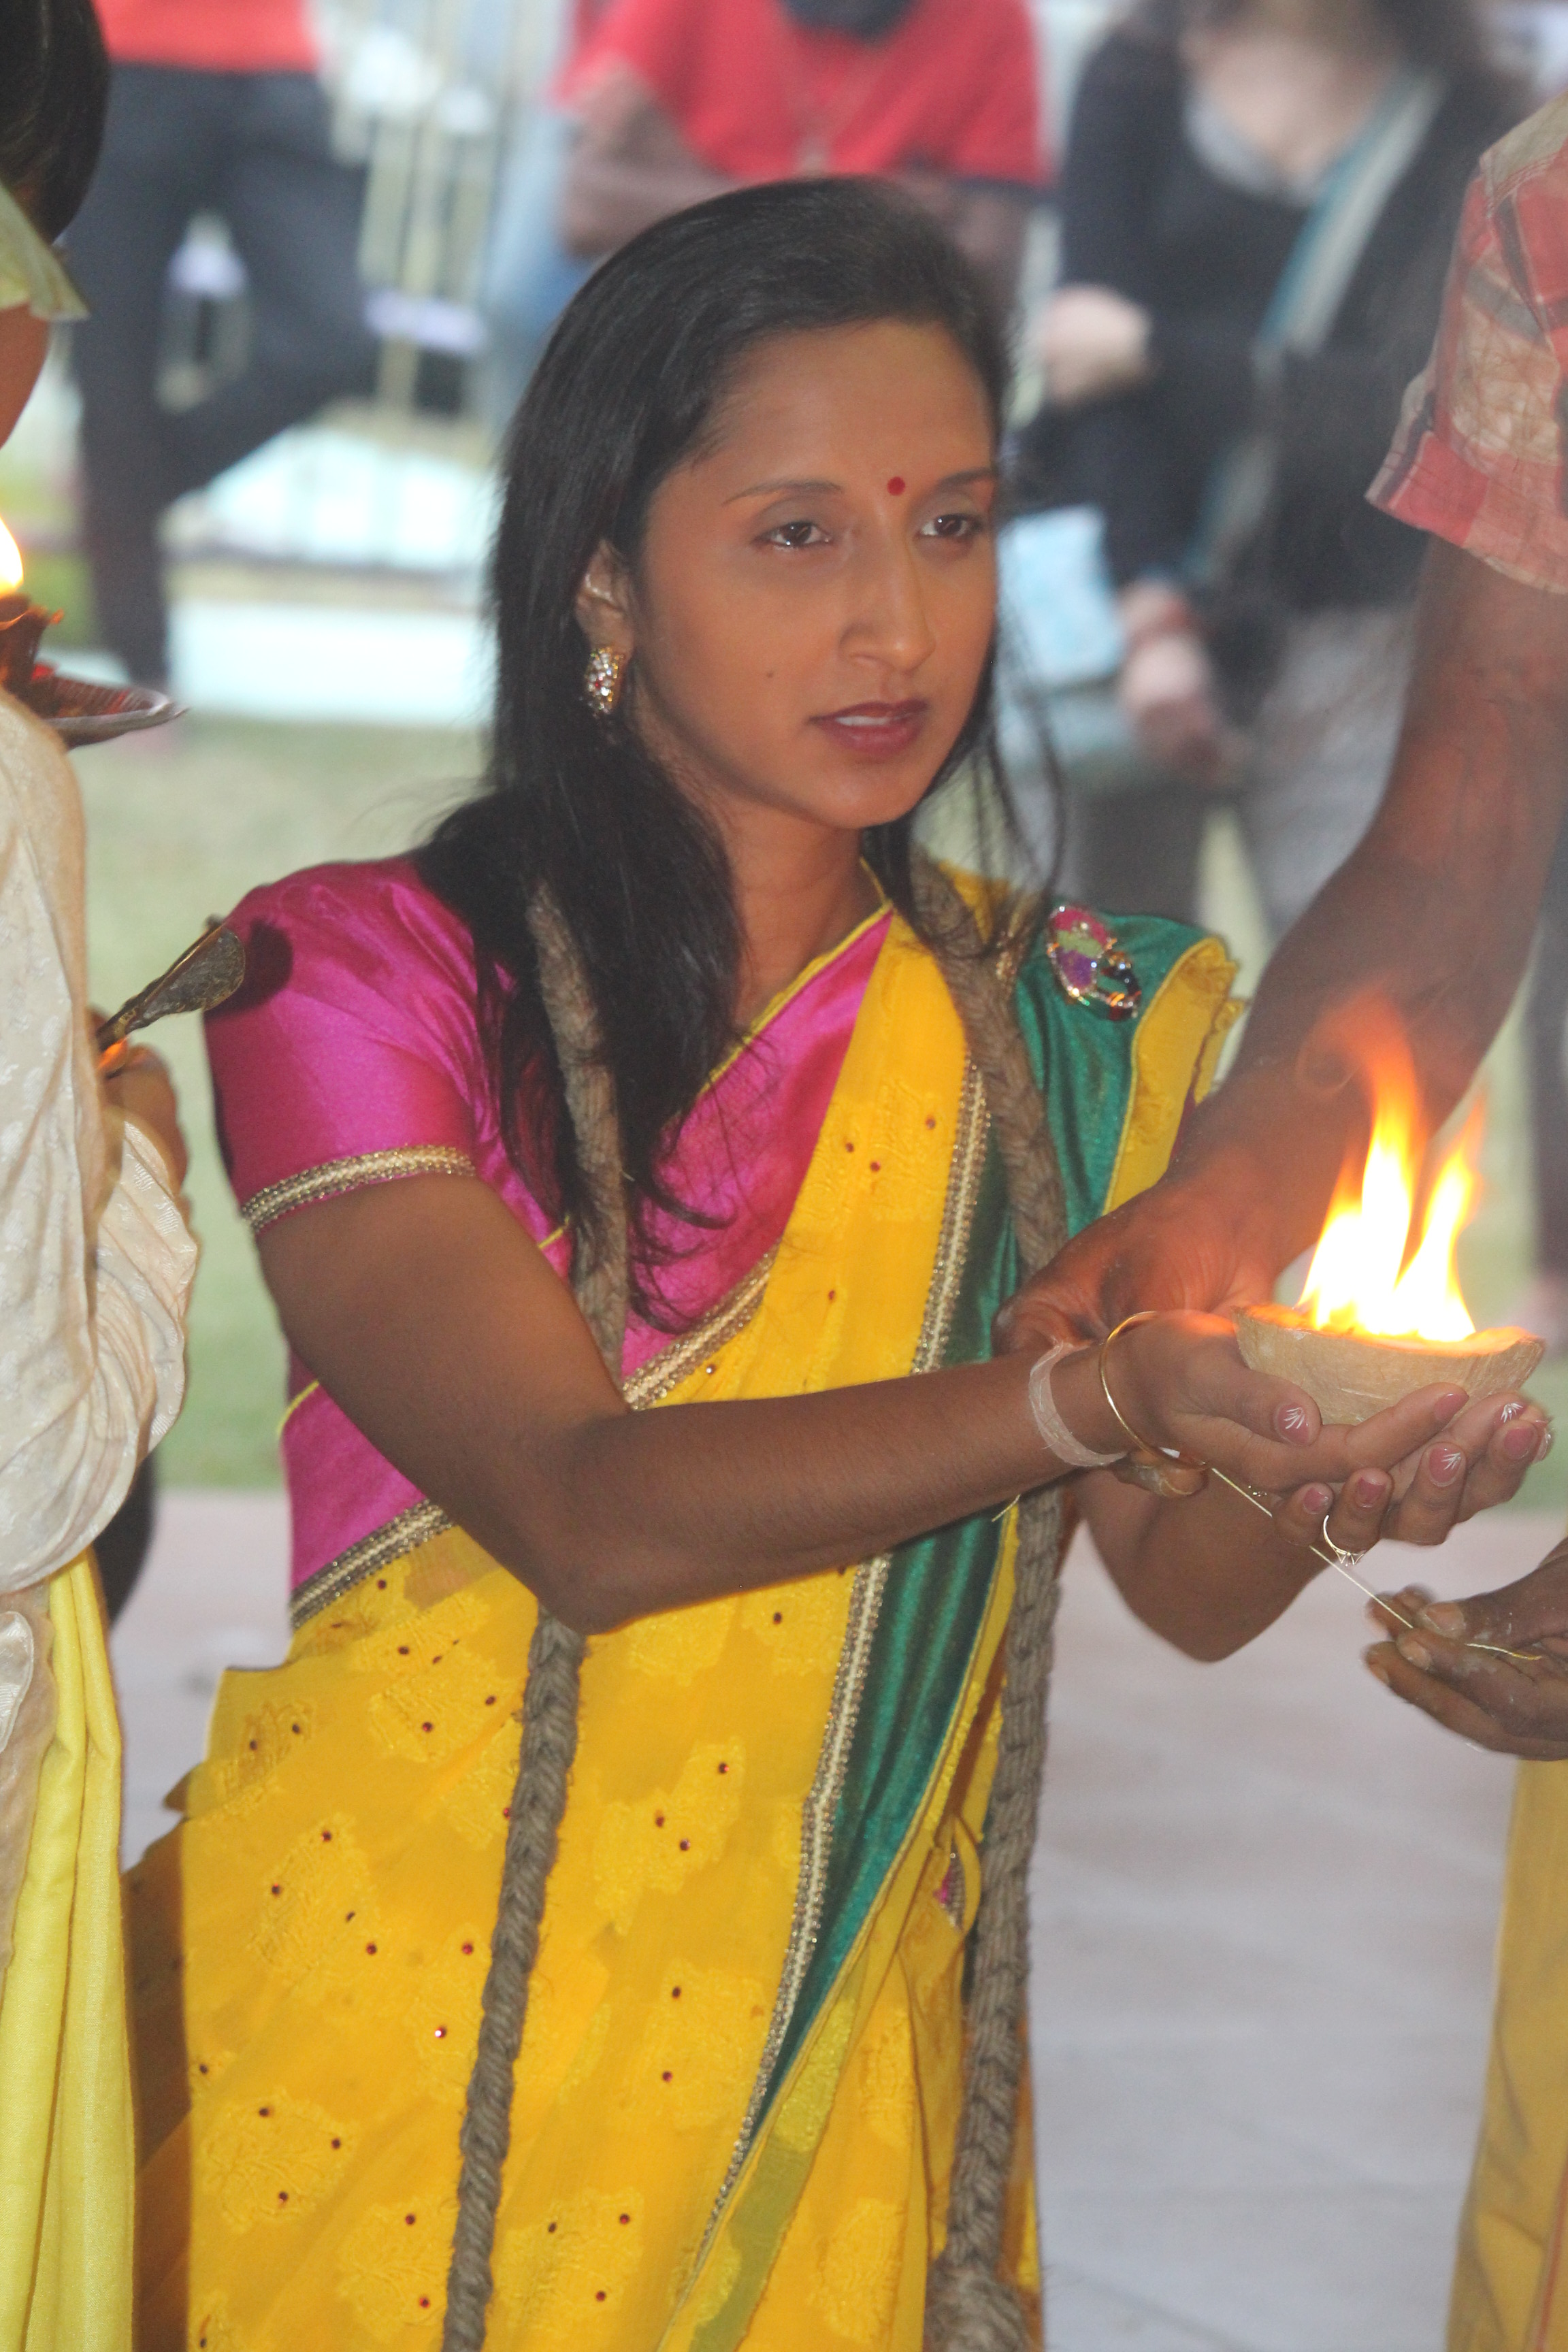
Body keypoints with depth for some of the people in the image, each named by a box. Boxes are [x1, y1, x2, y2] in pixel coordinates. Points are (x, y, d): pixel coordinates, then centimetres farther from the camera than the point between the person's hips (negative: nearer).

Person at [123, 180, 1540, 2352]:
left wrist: (1327, 1479, -25)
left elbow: (1192, 1587, -2)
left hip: (824, 2087, 3)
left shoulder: (1081, 1034, 4)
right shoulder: (364, 976, -9)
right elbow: (583, 1511, -21)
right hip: (383, 2065, -3)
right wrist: (1097, 1396, -33)